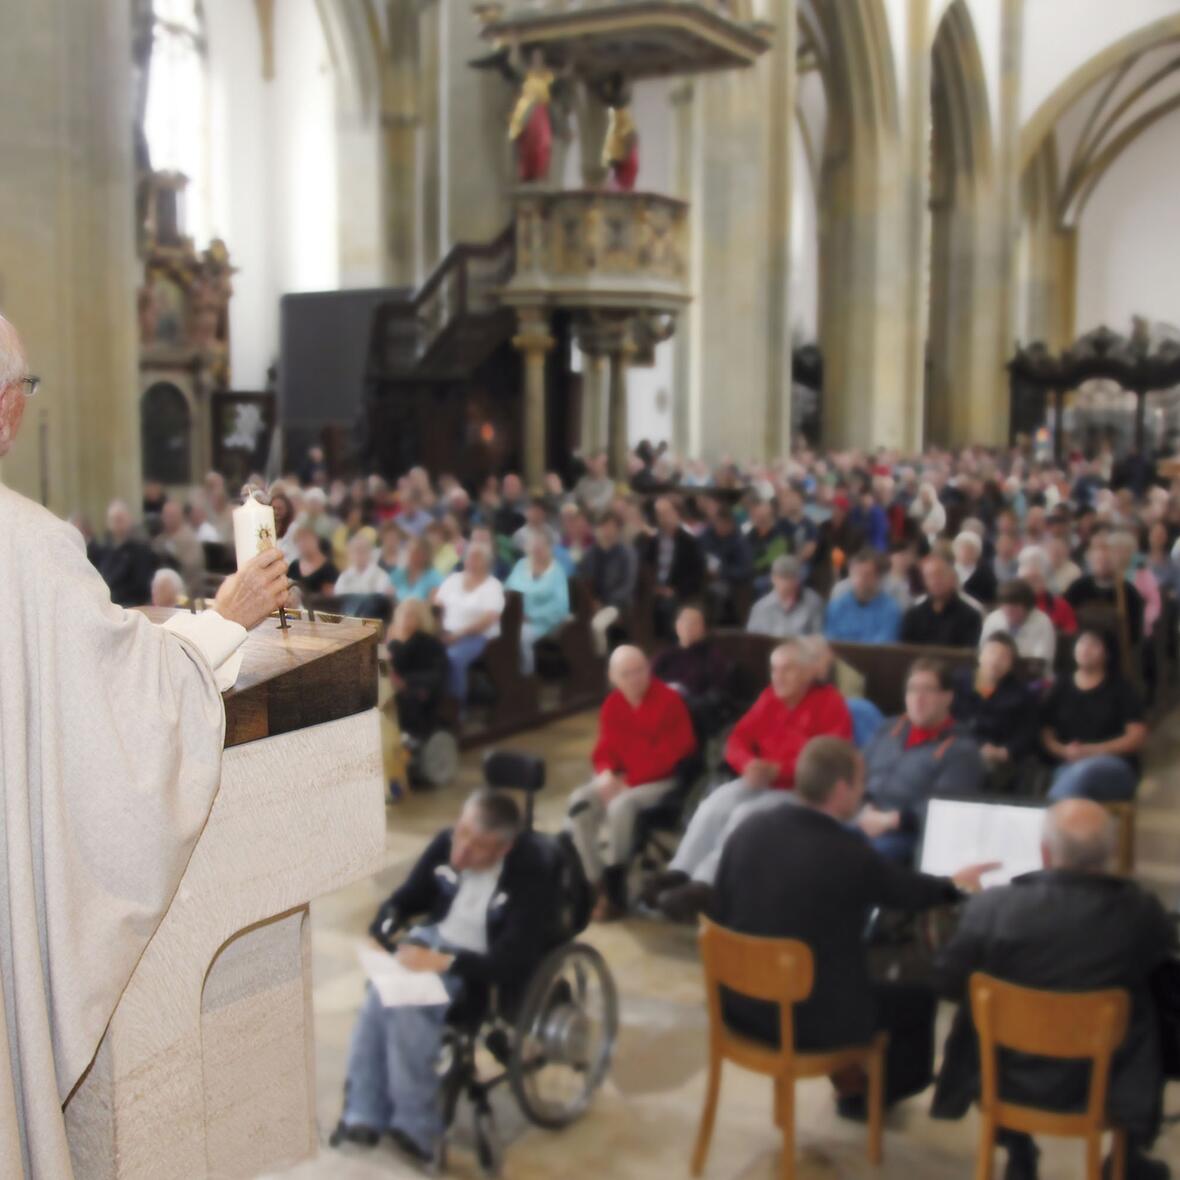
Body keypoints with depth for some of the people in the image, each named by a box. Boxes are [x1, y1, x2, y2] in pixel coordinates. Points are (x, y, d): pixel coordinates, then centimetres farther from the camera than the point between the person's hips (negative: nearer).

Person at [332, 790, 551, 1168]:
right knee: (380, 995, -24)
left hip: (485, 970, -5)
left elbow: (515, 962, -27)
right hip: (433, 939, 5)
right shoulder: (446, 843, -9)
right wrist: (384, 928, -14)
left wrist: (445, 963, -32)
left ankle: (417, 1130, -14)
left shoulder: (529, 873, -24)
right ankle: (364, 1115, -11)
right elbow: (407, 897, 7)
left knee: (409, 1004, -29)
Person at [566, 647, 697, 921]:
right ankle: (595, 883, -15)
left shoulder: (669, 701, -12)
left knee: (621, 806, -35)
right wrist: (606, 773, -13)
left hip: (660, 781, -6)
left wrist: (629, 780, -19)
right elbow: (605, 749, 12)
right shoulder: (611, 705, 6)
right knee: (579, 803, -21)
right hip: (619, 778, 6)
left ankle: (614, 892, -20)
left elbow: (671, 754, -16)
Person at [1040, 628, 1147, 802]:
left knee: (1083, 771, -40)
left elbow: (1137, 737, 1)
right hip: (1067, 766, 2)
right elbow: (1046, 733, 12)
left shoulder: (1120, 689, 9)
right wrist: (1063, 751, -11)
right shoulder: (1061, 688, 17)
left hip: (1114, 767, -2)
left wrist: (1092, 750, -12)